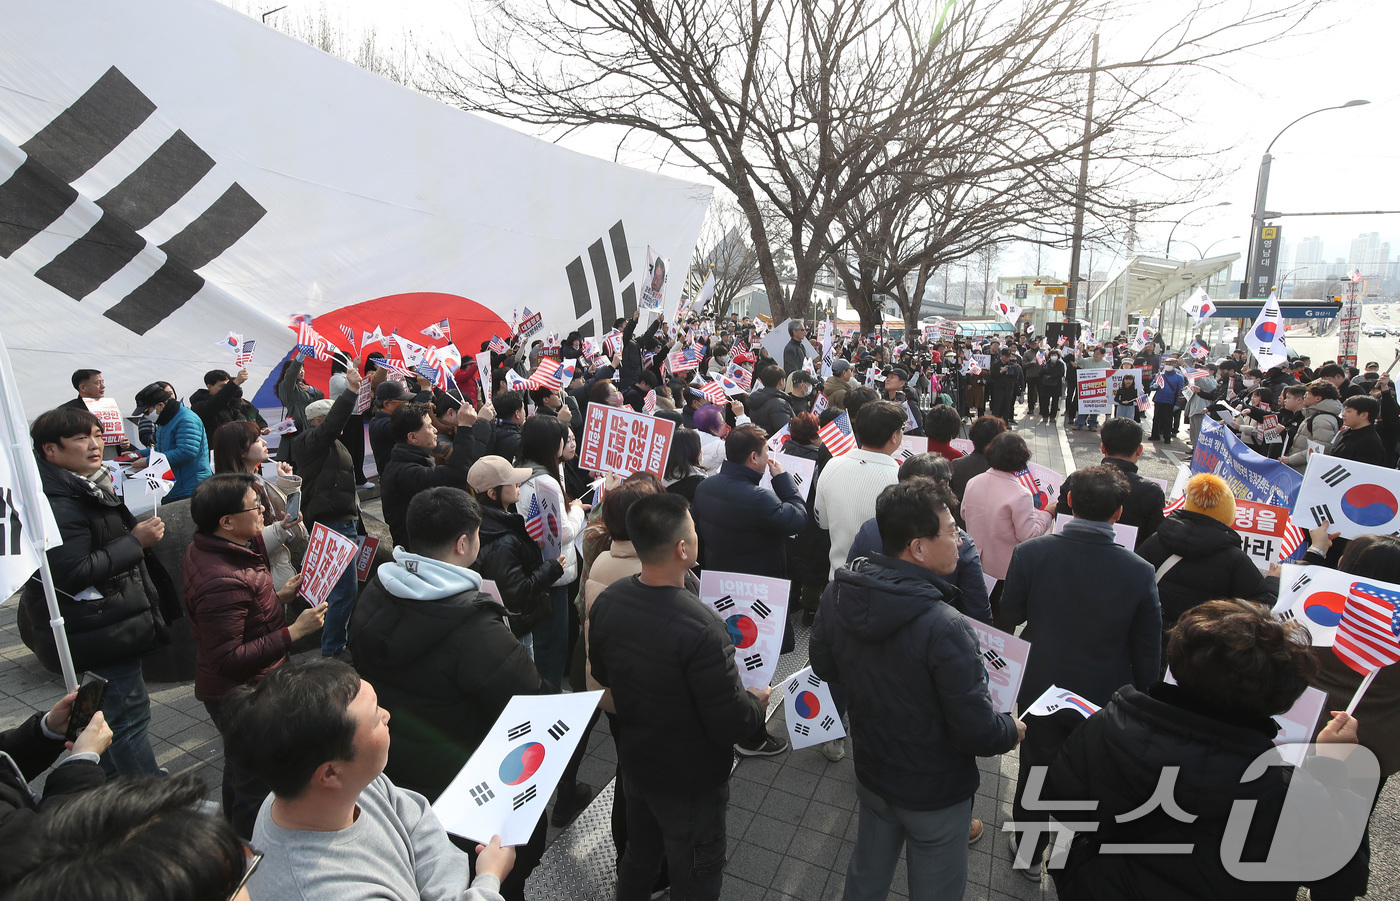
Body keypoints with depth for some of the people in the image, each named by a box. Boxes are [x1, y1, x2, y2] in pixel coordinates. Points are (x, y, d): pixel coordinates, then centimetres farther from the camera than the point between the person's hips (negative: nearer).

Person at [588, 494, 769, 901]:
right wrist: (758, 702, -8)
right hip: (691, 783, -6)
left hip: (634, 762, 6)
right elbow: (730, 724, -28)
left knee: (637, 858, 30)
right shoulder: (701, 629, -37)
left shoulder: (606, 602, -14)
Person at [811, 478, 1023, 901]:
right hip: (935, 795, -5)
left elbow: (824, 667, 2)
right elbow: (979, 735, -27)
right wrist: (1016, 729, -6)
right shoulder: (945, 628, -35)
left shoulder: (837, 595, -15)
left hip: (871, 773, 5)